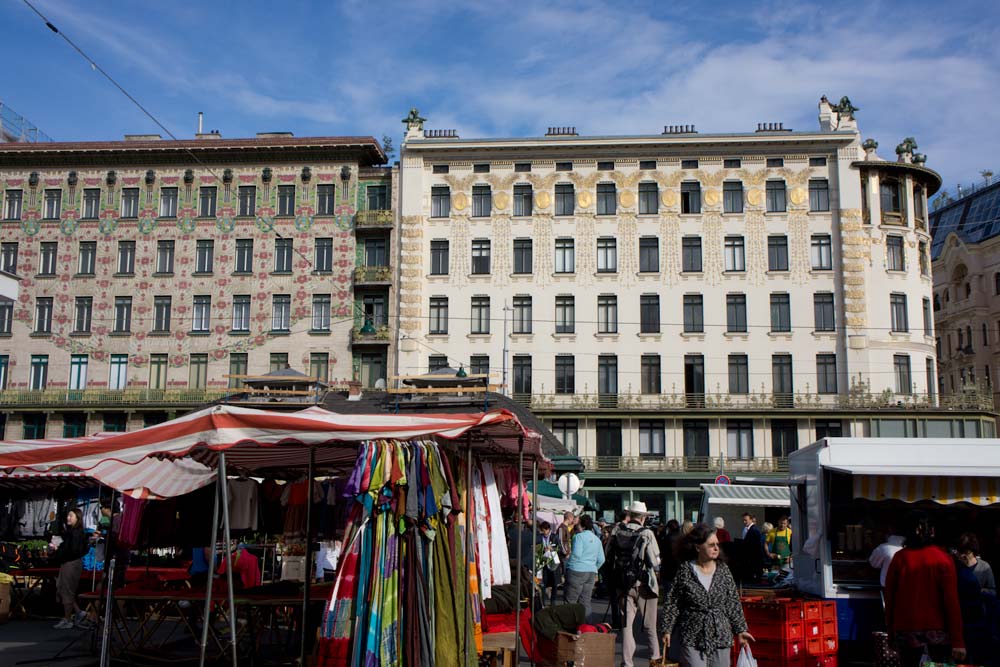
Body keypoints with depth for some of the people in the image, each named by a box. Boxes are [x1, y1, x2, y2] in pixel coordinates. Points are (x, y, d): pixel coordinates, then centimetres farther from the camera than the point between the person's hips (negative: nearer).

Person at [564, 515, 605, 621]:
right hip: (591, 572, 7)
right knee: (586, 602, 11)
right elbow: (601, 559, 13)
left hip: (577, 571, -7)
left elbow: (577, 554, -18)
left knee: (570, 601, 0)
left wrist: (568, 564, -2)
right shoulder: (597, 539, 12)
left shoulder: (579, 536, -8)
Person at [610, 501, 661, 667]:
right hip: (643, 584, -3)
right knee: (649, 624, 12)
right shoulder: (647, 534, -15)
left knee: (627, 623, 9)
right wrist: (655, 573, 6)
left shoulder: (618, 532, -3)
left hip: (624, 584, 3)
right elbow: (655, 562, -14)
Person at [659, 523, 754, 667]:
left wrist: (740, 630, 6)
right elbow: (673, 602, 0)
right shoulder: (685, 570, -4)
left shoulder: (723, 570, 4)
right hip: (692, 639, -3)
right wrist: (667, 629, -3)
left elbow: (733, 603, 9)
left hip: (720, 637, 3)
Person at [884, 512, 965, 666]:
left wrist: (890, 630, 10)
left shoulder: (899, 558, -4)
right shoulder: (943, 559, -7)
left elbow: (889, 598, -1)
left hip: (906, 629, 1)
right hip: (938, 629, -1)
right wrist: (958, 641, -8)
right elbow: (951, 601, -10)